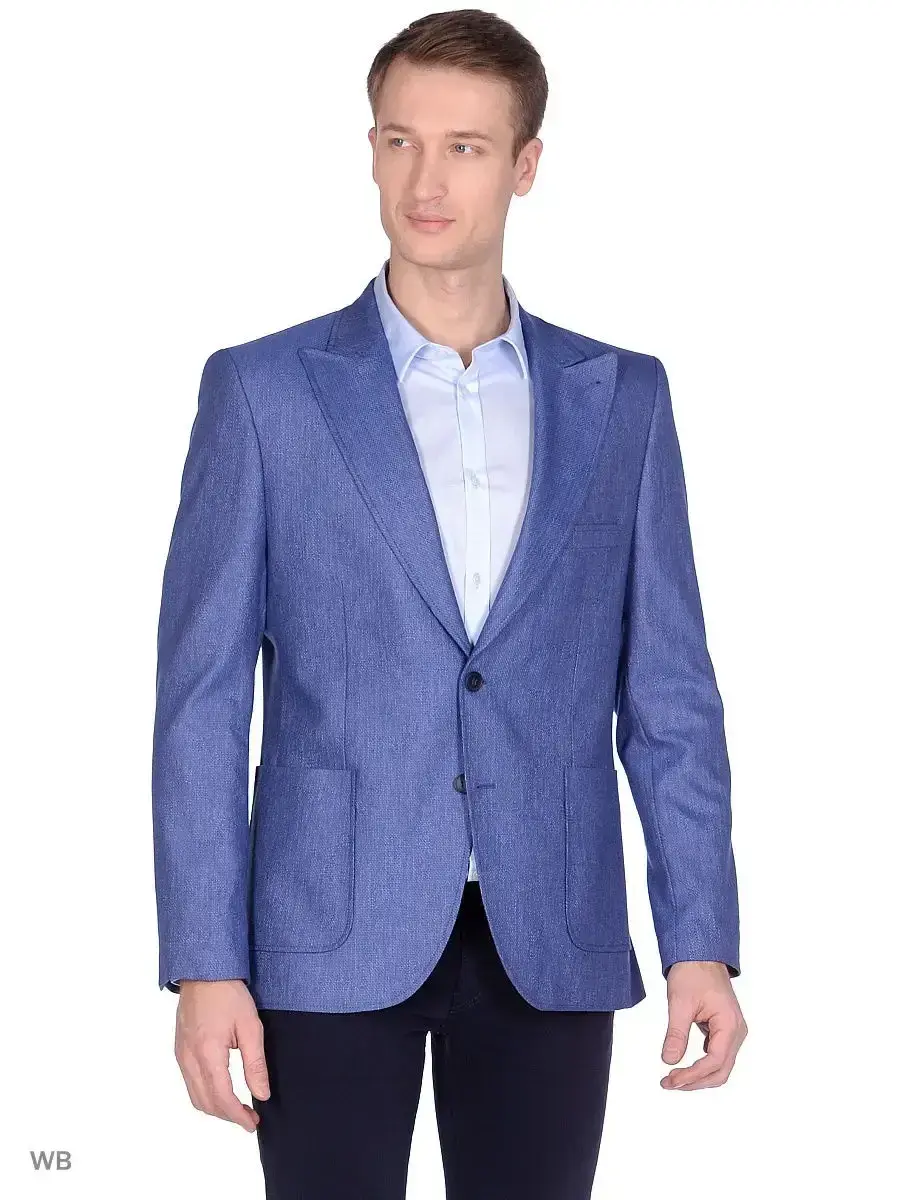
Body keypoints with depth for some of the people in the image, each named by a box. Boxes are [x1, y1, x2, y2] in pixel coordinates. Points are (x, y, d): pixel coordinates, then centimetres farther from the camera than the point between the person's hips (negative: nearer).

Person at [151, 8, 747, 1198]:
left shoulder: (622, 396, 6)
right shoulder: (264, 390, 0)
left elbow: (668, 694, 6)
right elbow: (202, 696, -2)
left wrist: (702, 943, -1)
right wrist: (204, 964, -8)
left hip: (551, 943, 2)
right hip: (332, 935, -2)